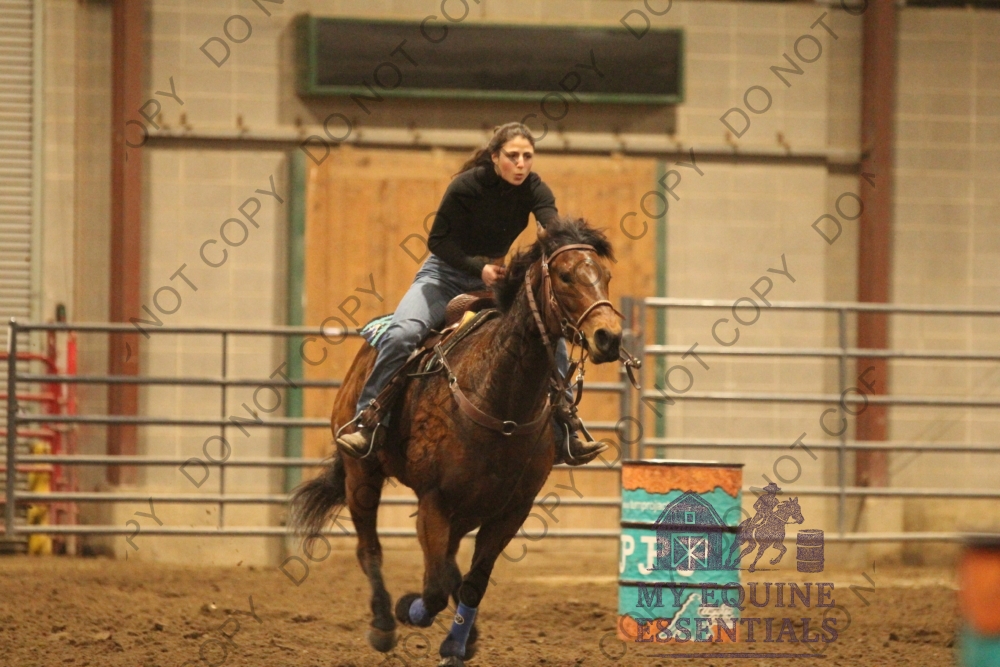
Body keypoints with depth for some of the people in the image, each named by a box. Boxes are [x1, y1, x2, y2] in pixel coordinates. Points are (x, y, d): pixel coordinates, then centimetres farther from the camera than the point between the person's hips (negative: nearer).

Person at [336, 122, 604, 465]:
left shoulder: (533, 189, -11)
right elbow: (438, 241, -15)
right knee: (401, 333, -28)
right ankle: (366, 426, -19)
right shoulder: (468, 186, -20)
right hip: (446, 275, -4)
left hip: (499, 279, 4)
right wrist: (478, 267, -29)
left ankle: (563, 436, 0)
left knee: (552, 340, -10)